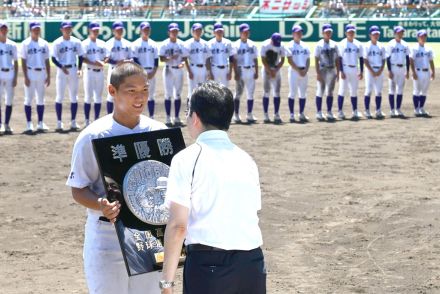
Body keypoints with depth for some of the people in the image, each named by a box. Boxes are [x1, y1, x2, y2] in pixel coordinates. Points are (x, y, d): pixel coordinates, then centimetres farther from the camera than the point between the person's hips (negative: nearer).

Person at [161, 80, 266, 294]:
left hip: (208, 263, -5)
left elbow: (178, 225, -9)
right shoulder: (246, 160, 11)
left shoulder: (187, 159, -4)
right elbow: (251, 213, 11)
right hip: (252, 263, 5)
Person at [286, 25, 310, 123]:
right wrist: (299, 70, -16)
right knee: (292, 93, -5)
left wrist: (305, 70, -5)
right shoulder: (290, 46, -3)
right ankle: (292, 115, -1)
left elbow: (308, 60, 11)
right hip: (294, 71, -5)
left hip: (304, 72, 5)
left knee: (303, 94, 7)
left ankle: (301, 114, 14)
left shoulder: (305, 46, 13)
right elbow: (290, 60, -10)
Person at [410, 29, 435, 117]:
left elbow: (431, 61, 17)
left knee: (424, 92, 8)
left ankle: (421, 109, 15)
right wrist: (414, 72, -16)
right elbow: (411, 61, -8)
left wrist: (433, 72, 9)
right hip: (418, 72, -6)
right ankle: (416, 110, 1)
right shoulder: (414, 49, -4)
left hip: (427, 72, 6)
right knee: (417, 91, -3)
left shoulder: (429, 49, 14)